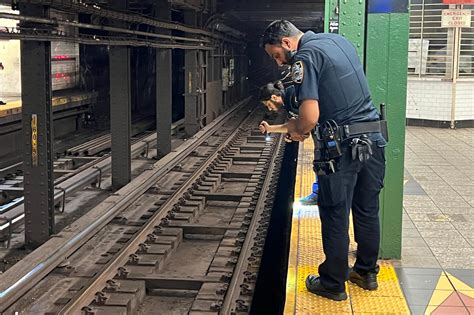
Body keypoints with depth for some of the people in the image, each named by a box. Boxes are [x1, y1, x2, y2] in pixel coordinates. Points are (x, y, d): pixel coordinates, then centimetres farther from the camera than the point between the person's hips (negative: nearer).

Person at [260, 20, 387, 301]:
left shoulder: (306, 56, -12)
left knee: (335, 217, 5)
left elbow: (311, 116, -23)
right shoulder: (339, 41, 13)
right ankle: (367, 272, 32)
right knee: (368, 211, 18)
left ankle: (333, 284, 18)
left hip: (342, 147, -8)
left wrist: (296, 127, -1)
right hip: (373, 138, 8)